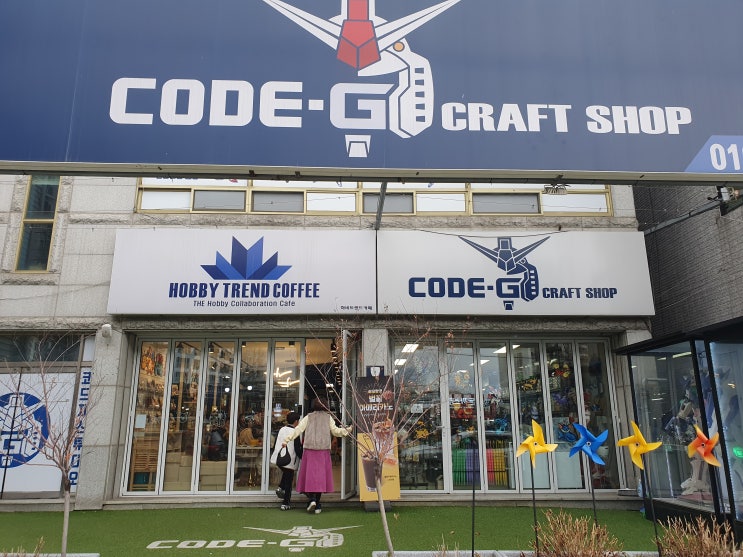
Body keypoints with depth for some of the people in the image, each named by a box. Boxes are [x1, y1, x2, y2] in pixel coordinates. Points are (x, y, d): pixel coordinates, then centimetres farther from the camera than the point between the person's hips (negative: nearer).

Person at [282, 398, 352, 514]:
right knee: (321, 475, 6)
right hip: (324, 450, 0)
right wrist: (347, 430, 12)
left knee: (309, 475, 5)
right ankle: (317, 505, 8)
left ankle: (312, 499, -13)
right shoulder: (328, 417, 7)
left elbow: (298, 429, 1)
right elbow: (335, 431, 0)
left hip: (309, 449, 0)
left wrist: (286, 440, 4)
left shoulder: (308, 417, 7)